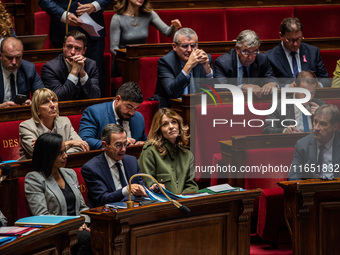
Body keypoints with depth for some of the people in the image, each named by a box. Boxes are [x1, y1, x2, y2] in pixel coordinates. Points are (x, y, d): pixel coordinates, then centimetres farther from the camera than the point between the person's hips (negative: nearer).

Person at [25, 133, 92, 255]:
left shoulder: (70, 174, 21)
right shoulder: (34, 179, 0)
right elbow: (41, 216, -10)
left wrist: (84, 223, 1)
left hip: (77, 228, 6)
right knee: (88, 237, -35)